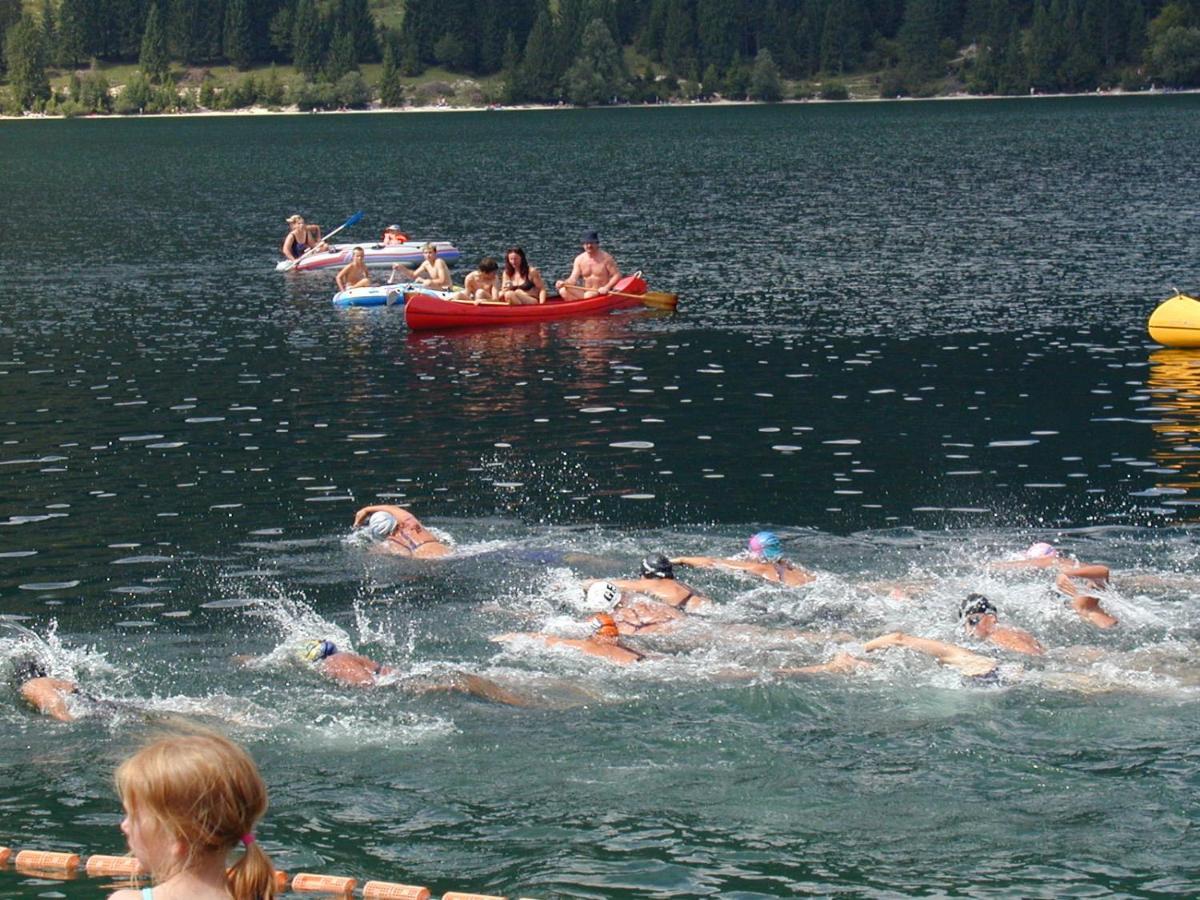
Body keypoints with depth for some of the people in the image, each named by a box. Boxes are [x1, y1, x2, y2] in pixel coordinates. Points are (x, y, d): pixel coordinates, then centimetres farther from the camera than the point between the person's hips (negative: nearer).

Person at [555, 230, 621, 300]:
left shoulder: (606, 258, -7)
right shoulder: (579, 259, 5)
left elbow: (617, 275, -6)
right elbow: (573, 279, 1)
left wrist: (607, 287, -22)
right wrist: (563, 283, -20)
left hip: (602, 292, -5)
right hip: (585, 291, 5)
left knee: (588, 295, -39)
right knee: (563, 291, -19)